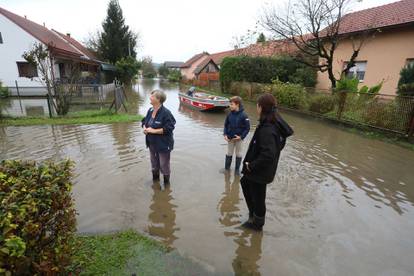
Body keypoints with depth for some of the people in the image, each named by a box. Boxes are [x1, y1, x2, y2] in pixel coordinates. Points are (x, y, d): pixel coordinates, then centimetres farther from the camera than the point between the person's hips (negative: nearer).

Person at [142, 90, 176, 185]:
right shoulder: (150, 110, 5)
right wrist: (145, 128, -6)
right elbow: (144, 121, 16)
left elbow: (168, 128, -25)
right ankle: (155, 181, 43)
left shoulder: (166, 113, -21)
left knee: (164, 165, 7)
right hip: (152, 144, 8)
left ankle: (166, 183, 28)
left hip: (163, 145, -7)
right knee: (154, 164, 22)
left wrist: (154, 131, -25)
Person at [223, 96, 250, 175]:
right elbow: (226, 125, 5)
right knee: (229, 153, 16)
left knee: (238, 154, 13)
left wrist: (241, 136, -18)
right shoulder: (230, 114, -6)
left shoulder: (243, 115, -18)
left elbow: (247, 128, -12)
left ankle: (237, 169, 28)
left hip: (239, 138, -3)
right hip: (230, 138, 4)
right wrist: (225, 134, -5)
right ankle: (226, 168, 30)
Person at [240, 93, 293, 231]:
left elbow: (268, 155, -36)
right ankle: (253, 212, 46)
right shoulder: (273, 123, -1)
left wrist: (251, 166, -21)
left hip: (261, 171, -10)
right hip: (261, 168, 10)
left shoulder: (267, 129, -31)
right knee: (245, 182, 28)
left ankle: (257, 223, 37)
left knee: (257, 196, 12)